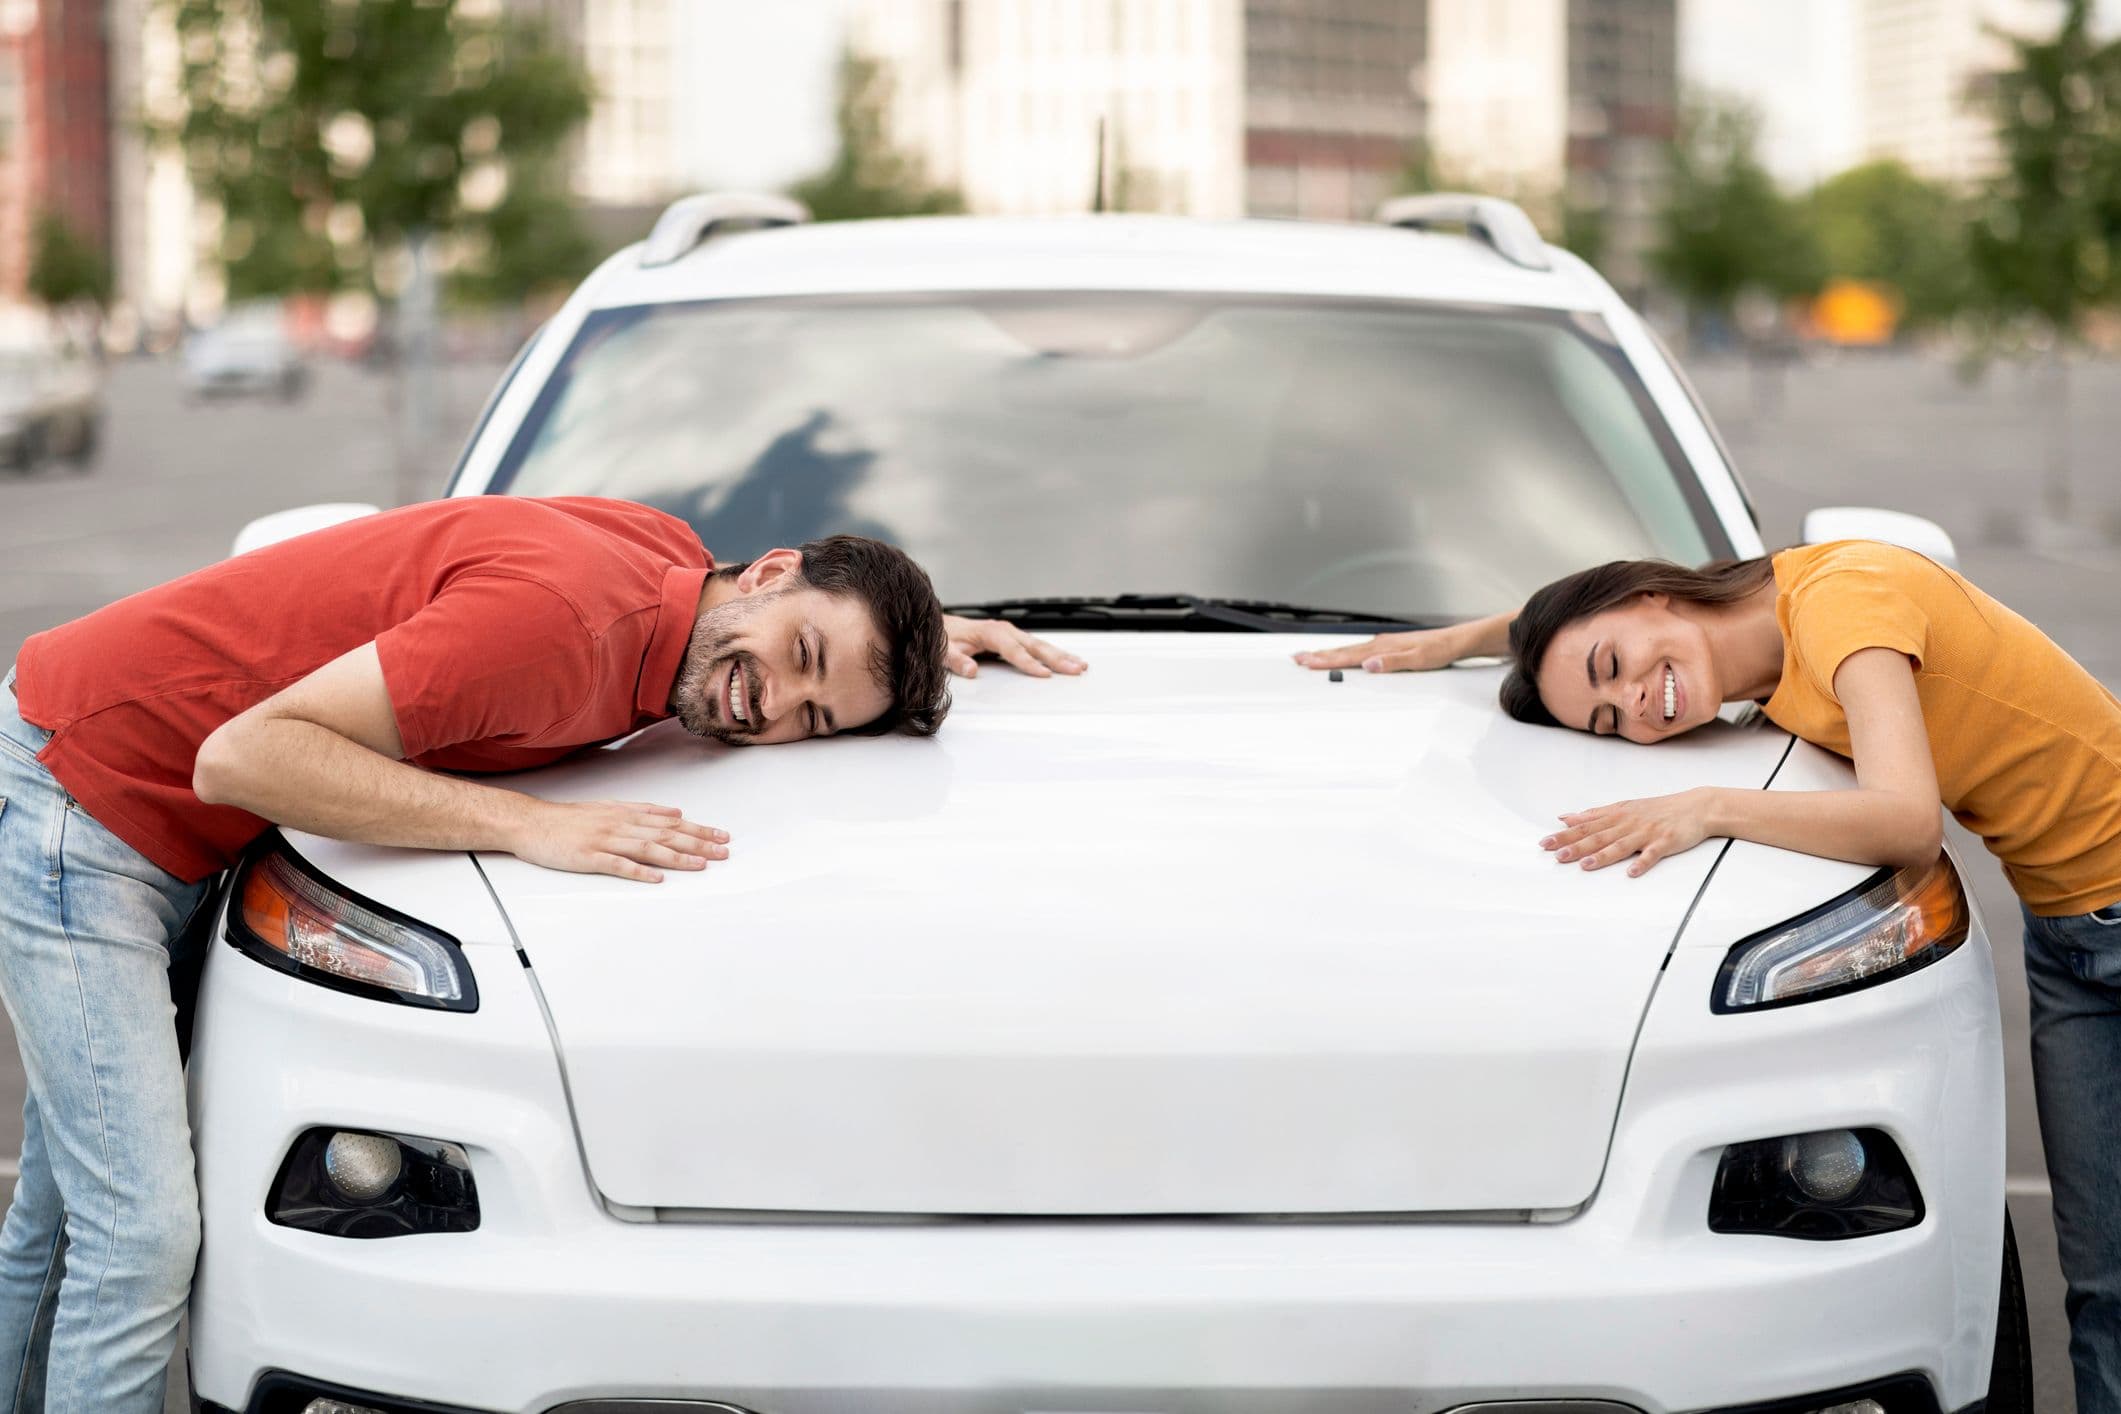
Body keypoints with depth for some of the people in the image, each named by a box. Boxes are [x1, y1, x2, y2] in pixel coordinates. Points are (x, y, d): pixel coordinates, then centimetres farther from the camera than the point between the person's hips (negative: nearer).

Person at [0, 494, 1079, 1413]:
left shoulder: (673, 556, -5)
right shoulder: (564, 623, -32)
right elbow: (242, 755, -33)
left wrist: (936, 628, 9)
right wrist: (523, 823, -34)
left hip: (165, 833, 9)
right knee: (140, 1239, -12)